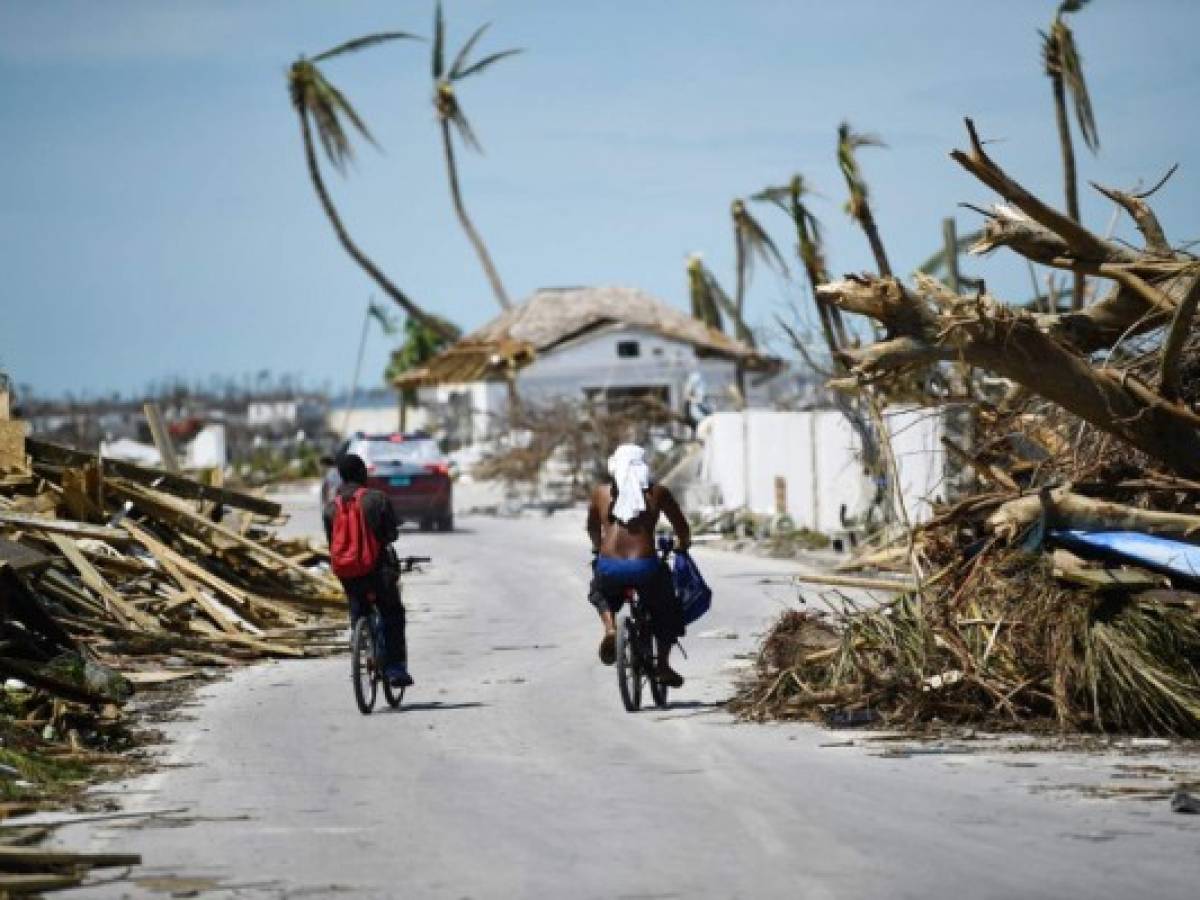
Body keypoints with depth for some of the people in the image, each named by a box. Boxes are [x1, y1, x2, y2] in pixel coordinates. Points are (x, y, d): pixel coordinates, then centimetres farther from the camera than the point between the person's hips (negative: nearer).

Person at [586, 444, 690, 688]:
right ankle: (663, 665, 20)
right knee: (666, 610, 26)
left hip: (609, 567, 1)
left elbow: (592, 528, 26)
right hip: (644, 567, -1)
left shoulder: (601, 492, 10)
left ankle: (610, 628, 8)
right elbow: (683, 530, 14)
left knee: (600, 593, 35)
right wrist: (682, 544, 36)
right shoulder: (657, 493, 6)